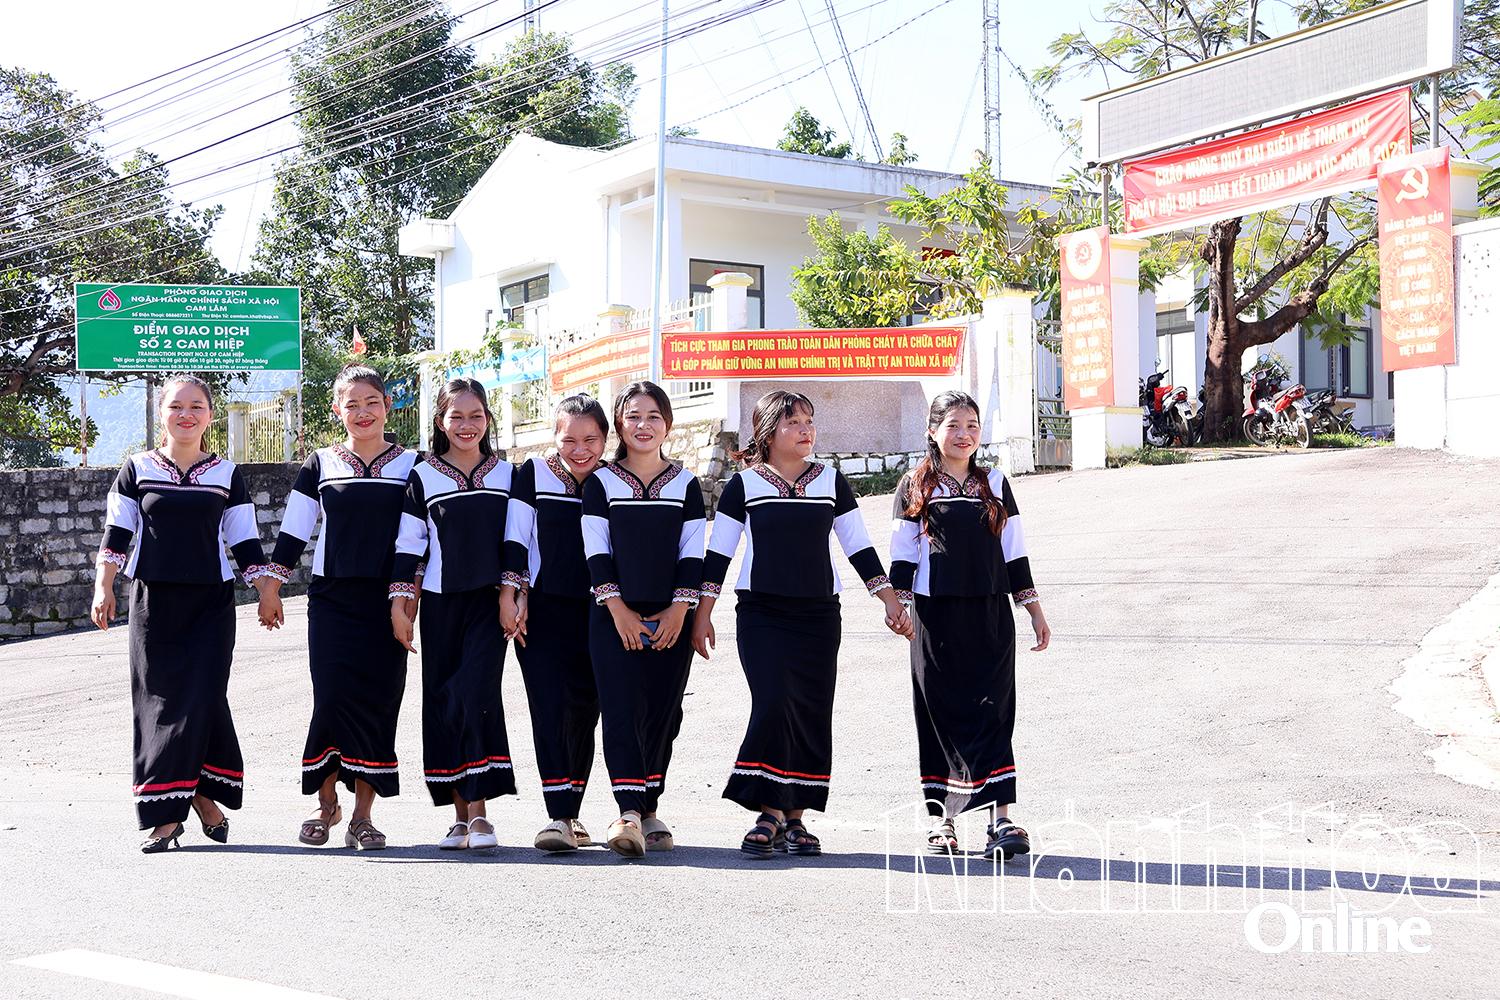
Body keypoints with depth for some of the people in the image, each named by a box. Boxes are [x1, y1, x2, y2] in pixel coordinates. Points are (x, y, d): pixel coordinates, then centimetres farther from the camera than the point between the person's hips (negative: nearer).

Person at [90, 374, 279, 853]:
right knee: (160, 701, -1)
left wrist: (267, 593, 4)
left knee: (202, 699, -10)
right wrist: (103, 588, -4)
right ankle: (166, 814, 2)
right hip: (153, 600, 0)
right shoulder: (137, 469, 6)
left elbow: (245, 543, 9)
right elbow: (116, 535, 6)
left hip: (211, 602, 0)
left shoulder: (226, 474, 8)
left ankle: (201, 793, 6)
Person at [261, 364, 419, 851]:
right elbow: (292, 533, 9)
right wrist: (272, 589, 5)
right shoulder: (319, 465, 8)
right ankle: (327, 801, 9)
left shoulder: (411, 465, 7)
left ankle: (362, 814, 6)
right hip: (332, 599, 0)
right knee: (333, 698, -10)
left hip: (387, 600, 0)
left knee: (378, 702, -2)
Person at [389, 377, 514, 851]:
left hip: (489, 600, -1)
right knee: (442, 701, 2)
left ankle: (479, 810, -12)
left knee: (476, 694, -15)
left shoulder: (506, 474, 9)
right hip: (441, 603, 1)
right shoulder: (423, 477, 5)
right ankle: (461, 814, 12)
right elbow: (408, 544, 4)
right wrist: (400, 603, -2)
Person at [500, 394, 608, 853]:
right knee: (550, 707, -12)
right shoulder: (534, 474, 0)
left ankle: (569, 814, 18)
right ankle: (558, 816, -16)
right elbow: (516, 537, 1)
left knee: (584, 712, 6)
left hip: (596, 612, 2)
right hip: (543, 609, -2)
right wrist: (512, 592, -6)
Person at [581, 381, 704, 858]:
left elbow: (693, 552, 5)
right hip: (614, 617, -2)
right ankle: (628, 814, -20)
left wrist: (680, 609, -6)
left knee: (662, 715, 3)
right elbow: (596, 552, 0)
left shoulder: (686, 484, 10)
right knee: (622, 711, -12)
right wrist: (618, 609, -10)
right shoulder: (600, 483, 6)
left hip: (670, 618, 2)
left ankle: (648, 811, 13)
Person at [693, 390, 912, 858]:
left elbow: (860, 548, 11)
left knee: (811, 715, 1)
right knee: (773, 705, -17)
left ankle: (794, 819, 9)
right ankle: (770, 812, -9)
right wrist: (702, 614, 0)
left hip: (818, 614, 3)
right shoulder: (743, 485, 2)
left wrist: (892, 603, 6)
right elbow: (717, 554, 4)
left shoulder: (831, 481, 8)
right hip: (761, 613, -3)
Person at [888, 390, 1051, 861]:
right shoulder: (915, 487, 5)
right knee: (942, 712, 3)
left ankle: (1000, 817, -12)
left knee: (991, 709, -7)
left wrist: (1035, 611, 10)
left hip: (990, 614, 1)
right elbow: (903, 556, 4)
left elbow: (1014, 554, 12)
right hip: (936, 615, -1)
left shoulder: (995, 484, 11)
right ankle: (944, 819, 13)